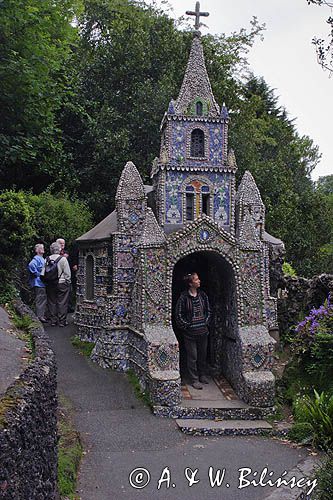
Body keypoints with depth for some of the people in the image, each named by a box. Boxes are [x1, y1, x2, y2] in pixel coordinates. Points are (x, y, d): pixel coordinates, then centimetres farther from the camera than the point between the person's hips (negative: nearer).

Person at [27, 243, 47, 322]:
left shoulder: (42, 259, 17)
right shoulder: (36, 259, -13)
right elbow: (31, 265, -31)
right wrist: (37, 274, -23)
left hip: (43, 283, 10)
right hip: (38, 283, -10)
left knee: (43, 299, 14)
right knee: (40, 300, -7)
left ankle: (42, 315, 22)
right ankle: (39, 316, -3)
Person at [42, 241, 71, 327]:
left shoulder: (47, 259, 0)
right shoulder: (63, 259, -10)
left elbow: (43, 273, 3)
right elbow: (67, 273, -8)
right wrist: (68, 282, 4)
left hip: (50, 284, 4)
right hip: (62, 284, -4)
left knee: (52, 302, 10)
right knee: (62, 303, 2)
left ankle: (53, 321, 14)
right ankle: (62, 321, 5)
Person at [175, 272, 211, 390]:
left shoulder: (202, 295, 4)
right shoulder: (184, 297, -11)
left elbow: (208, 310, 15)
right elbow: (179, 315, -7)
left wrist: (206, 322, 5)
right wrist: (187, 326, -9)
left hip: (203, 331, 5)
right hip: (190, 332, -5)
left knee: (203, 355, 15)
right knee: (192, 357, 1)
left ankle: (203, 375, 32)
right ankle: (194, 380, 11)